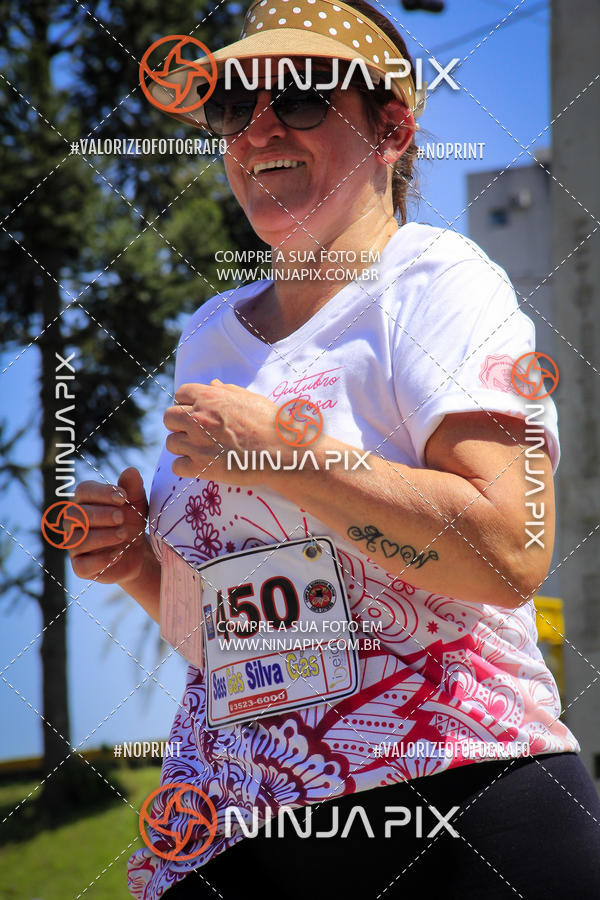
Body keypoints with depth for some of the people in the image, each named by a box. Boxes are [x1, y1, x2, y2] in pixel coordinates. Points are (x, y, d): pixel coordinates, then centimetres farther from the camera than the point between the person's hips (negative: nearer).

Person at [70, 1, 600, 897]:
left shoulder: (435, 280, -4)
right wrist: (135, 561, 4)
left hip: (456, 806, -5)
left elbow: (510, 553, -20)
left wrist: (278, 448, -16)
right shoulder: (211, 333, 16)